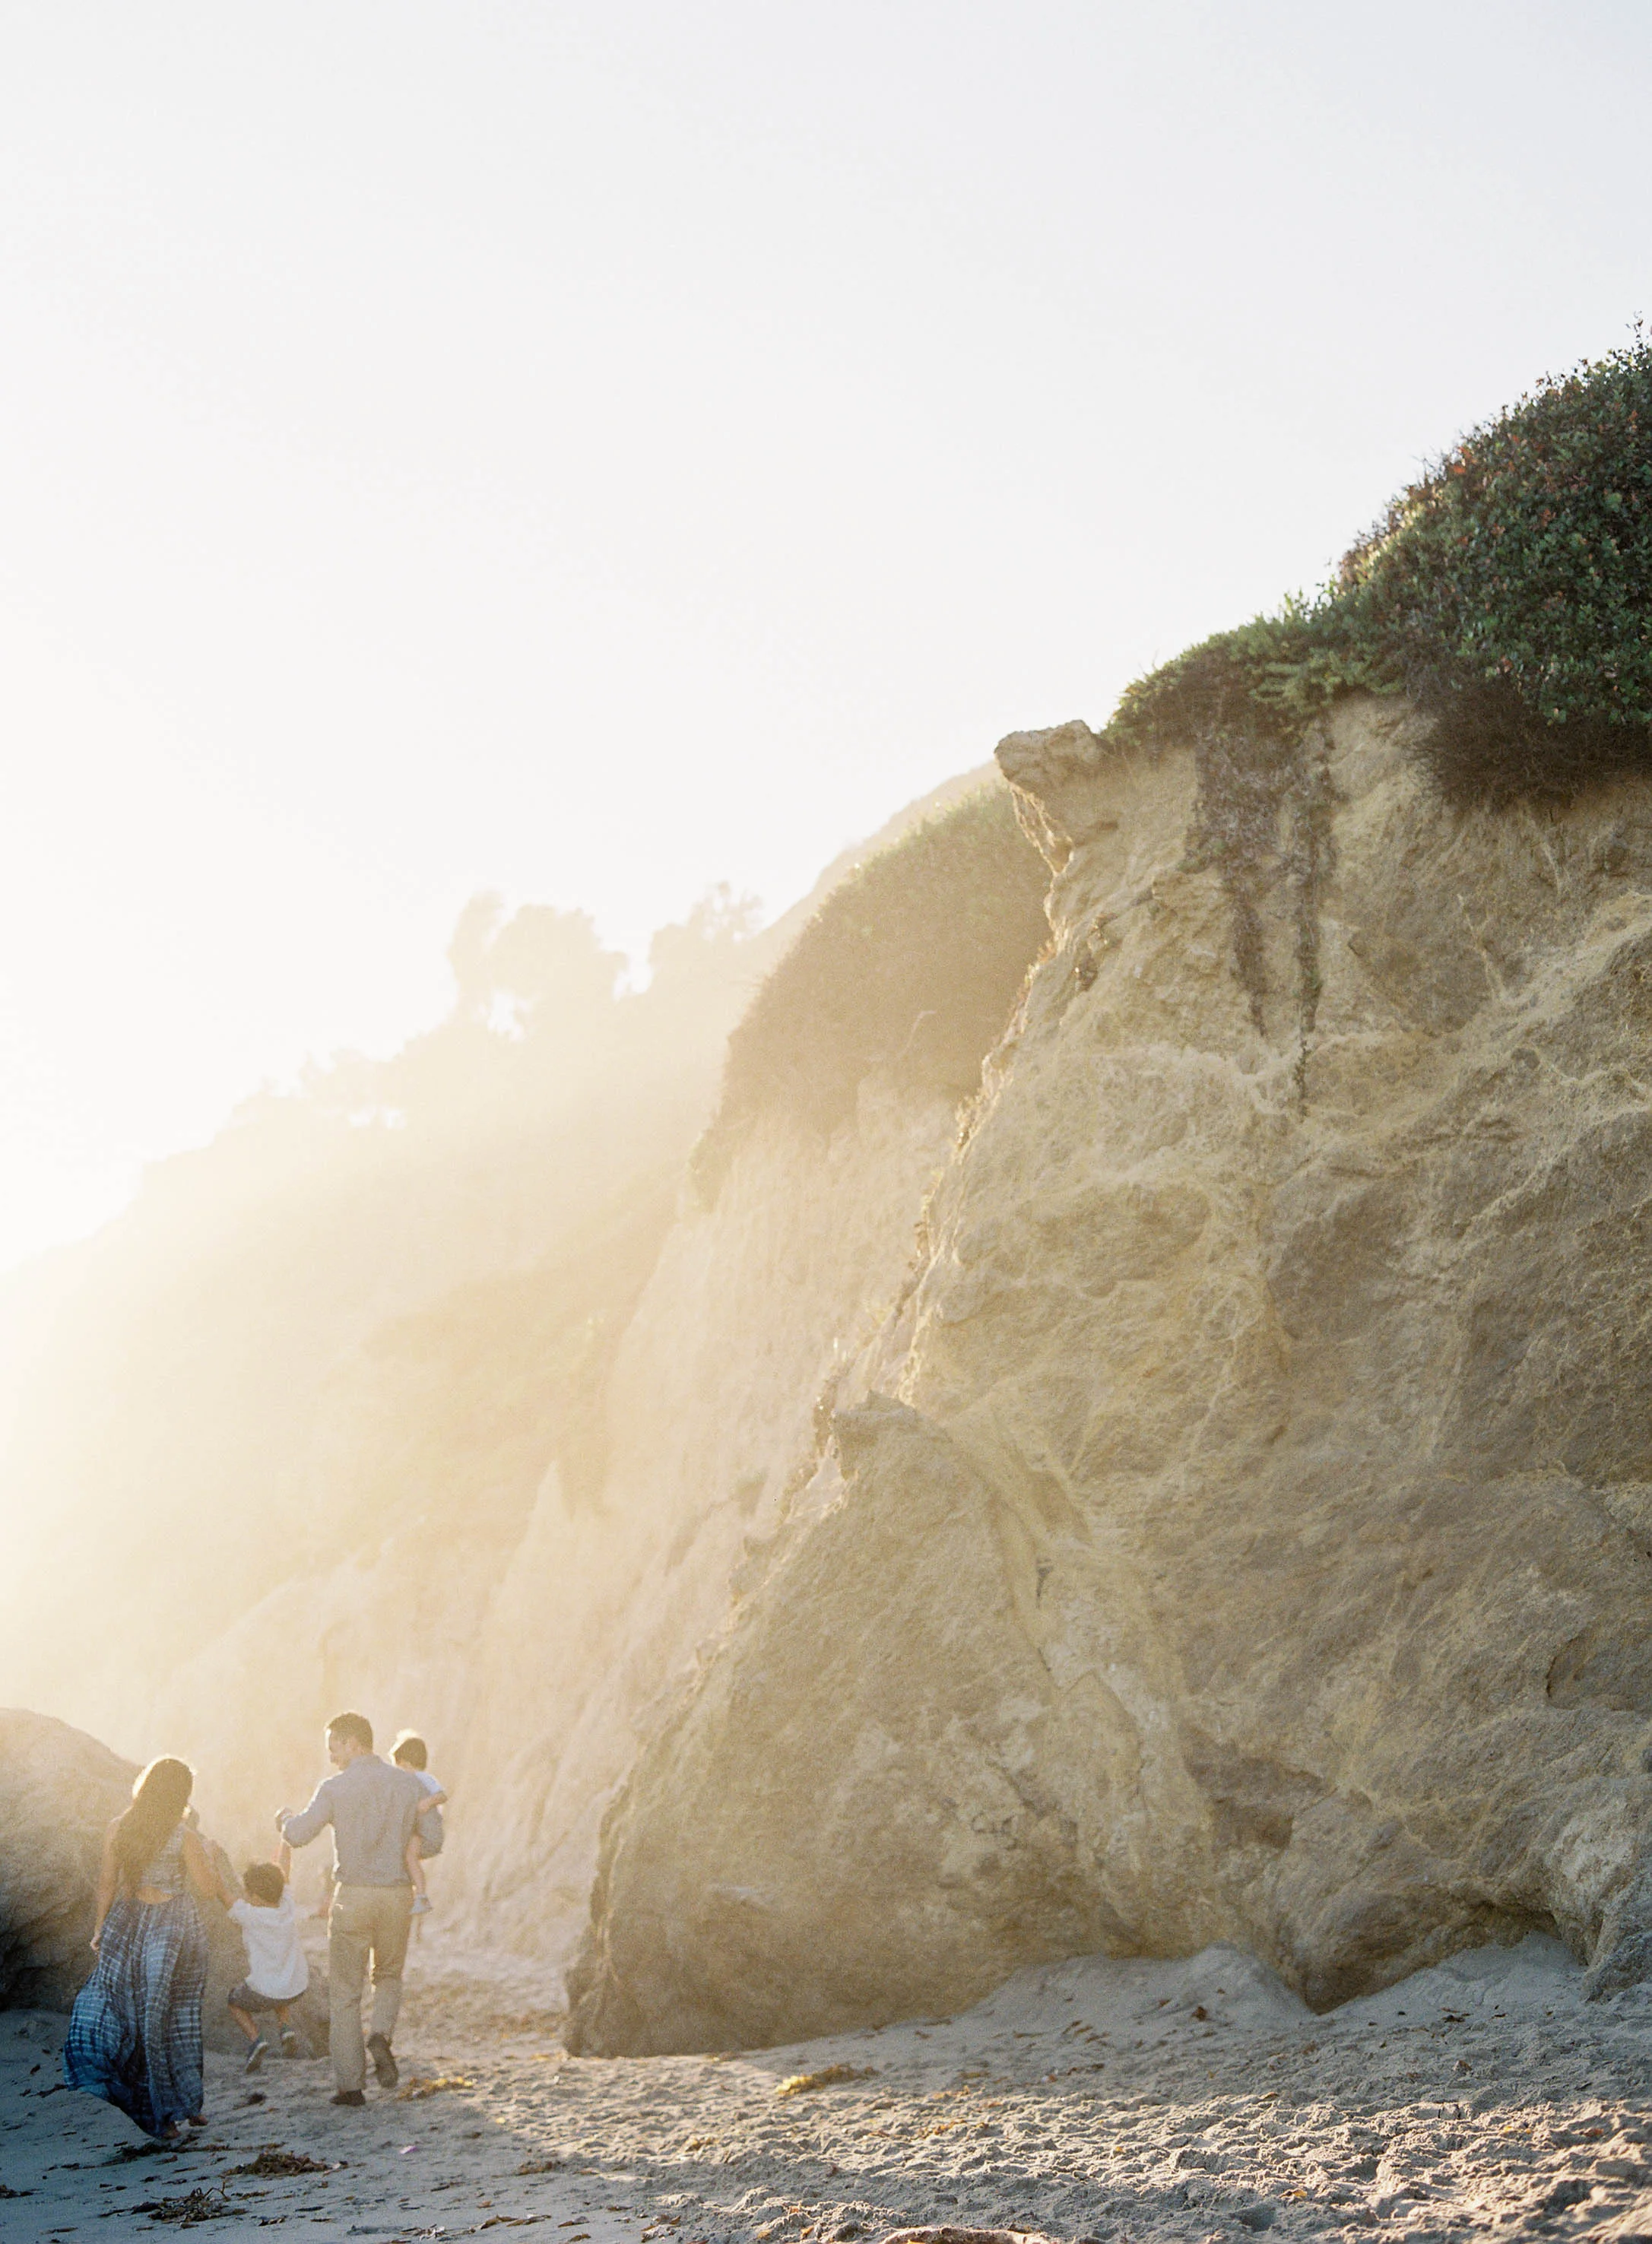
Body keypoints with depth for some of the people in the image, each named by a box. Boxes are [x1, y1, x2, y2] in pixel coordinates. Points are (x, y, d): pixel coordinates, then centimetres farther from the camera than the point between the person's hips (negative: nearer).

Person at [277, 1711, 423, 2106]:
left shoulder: (335, 1789, -7)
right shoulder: (407, 1784, 3)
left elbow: (298, 1835, -7)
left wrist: (286, 1818, 15)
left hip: (354, 1895, -3)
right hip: (398, 1893, 3)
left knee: (345, 1991, 8)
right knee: (389, 1977, 22)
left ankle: (351, 2083, 5)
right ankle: (382, 2035, -8)